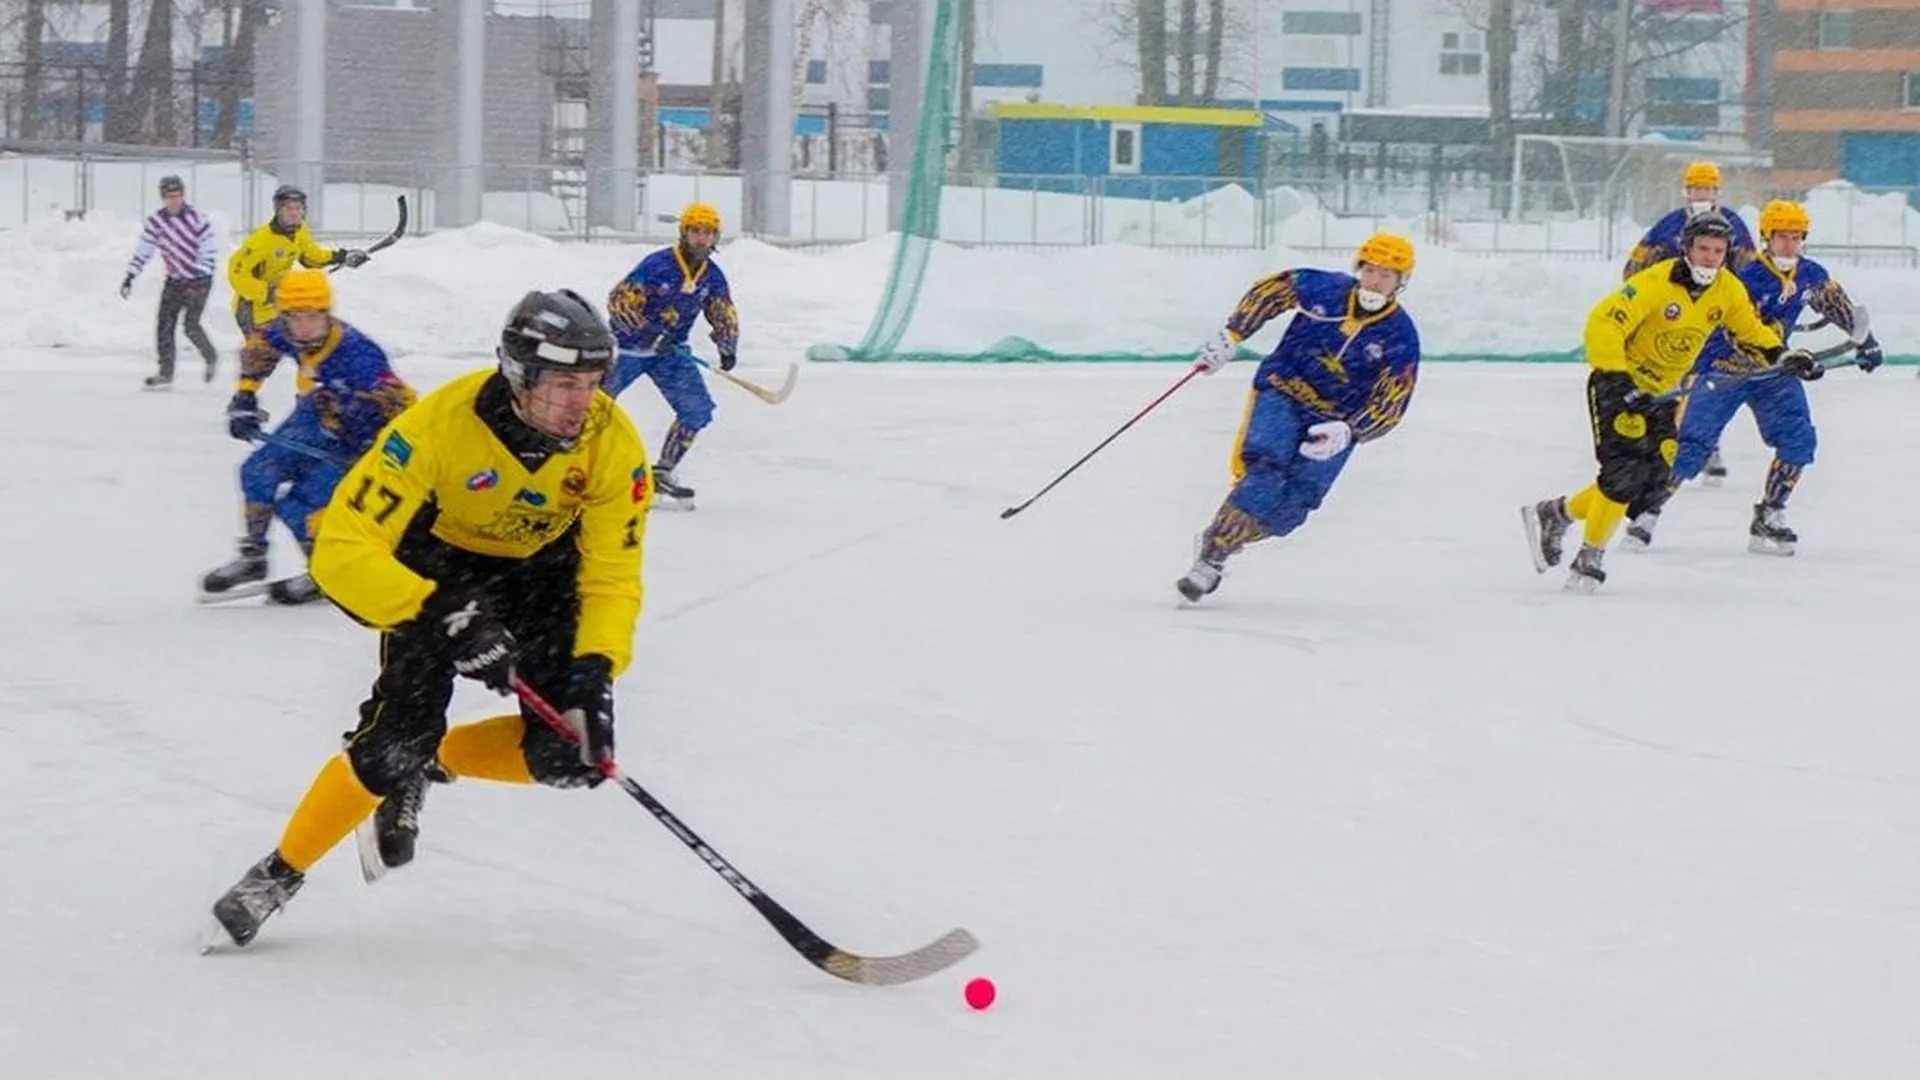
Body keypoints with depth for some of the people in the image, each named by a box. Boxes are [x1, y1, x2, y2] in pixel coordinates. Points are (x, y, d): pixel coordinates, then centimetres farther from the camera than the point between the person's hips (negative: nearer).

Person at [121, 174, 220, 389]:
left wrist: (200, 278, -21)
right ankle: (166, 373, 3)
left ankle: (210, 357, 11)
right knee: (164, 324, -3)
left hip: (199, 280, -5)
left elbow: (209, 250, -13)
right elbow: (143, 250, 4)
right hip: (174, 280, 5)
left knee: (191, 325, -16)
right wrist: (130, 276, -3)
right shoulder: (155, 221, -1)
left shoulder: (196, 218, -14)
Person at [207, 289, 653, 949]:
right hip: (439, 561, -3)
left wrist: (595, 670, -36)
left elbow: (613, 577, -18)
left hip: (543, 566, 3)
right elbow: (342, 552, -36)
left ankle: (430, 766, 16)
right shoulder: (440, 424, -35)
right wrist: (444, 616, -47)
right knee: (396, 740, -19)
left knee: (569, 754, -13)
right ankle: (278, 875, 3)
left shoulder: (613, 445, -26)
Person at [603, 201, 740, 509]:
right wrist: (648, 332, -33)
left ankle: (663, 472, 6)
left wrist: (727, 347, -13)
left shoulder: (713, 276, -2)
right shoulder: (657, 265, -21)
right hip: (628, 346, -5)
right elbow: (619, 302, -23)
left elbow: (724, 315, 6)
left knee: (699, 409, -6)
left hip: (671, 350, 5)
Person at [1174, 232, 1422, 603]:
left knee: (1294, 501, -14)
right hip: (1281, 393, -1)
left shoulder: (1401, 338, -13)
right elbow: (1268, 291, 7)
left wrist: (1347, 433, -29)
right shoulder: (1322, 287, -11)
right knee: (1264, 473, -23)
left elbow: (1389, 407, -13)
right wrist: (1231, 336, 2)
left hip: (1336, 422, 1)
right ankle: (1208, 559, -22)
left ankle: (1221, 549, 1)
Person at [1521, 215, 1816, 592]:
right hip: (1619, 382, -7)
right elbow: (1603, 323, -28)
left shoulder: (1729, 290, -3)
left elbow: (1750, 330, 13)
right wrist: (1617, 381, -34)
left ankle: (1556, 513, 11)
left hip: (1661, 391, 7)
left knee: (1655, 476, -3)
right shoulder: (1655, 282, -24)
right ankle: (1590, 556, -6)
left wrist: (1781, 354, -5)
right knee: (1625, 468, -20)